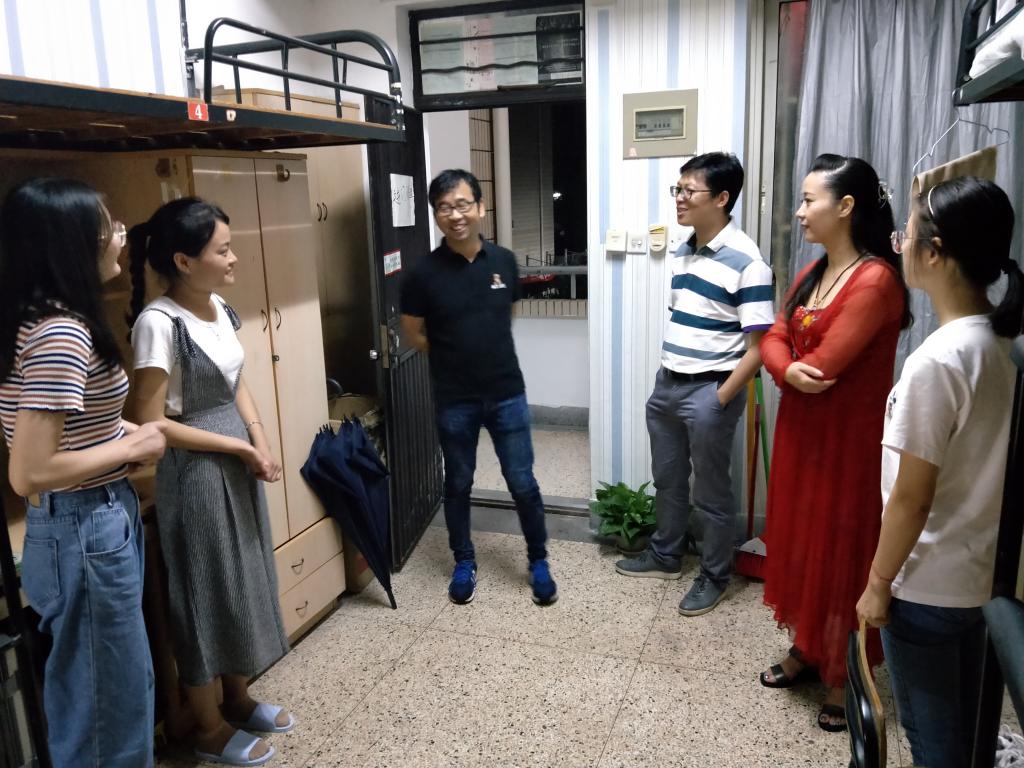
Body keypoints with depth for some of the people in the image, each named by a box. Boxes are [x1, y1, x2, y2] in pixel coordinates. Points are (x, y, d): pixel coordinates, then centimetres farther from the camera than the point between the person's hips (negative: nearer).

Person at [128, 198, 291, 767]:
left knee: (244, 580, 19)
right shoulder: (159, 322, -20)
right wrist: (241, 448, -16)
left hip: (239, 463, 8)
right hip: (197, 473, -8)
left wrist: (261, 442, -4)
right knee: (207, 590, 7)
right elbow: (152, 423, -19)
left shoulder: (220, 309, 4)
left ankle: (239, 697, 39)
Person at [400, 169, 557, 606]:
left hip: (507, 394, 2)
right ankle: (464, 563, 34)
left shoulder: (504, 261, -2)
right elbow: (414, 335, 1)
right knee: (458, 485, 14)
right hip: (454, 401, -1)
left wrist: (483, 351, 9)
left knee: (523, 484, 9)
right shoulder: (423, 274, -11)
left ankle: (539, 562, 29)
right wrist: (454, 356, 6)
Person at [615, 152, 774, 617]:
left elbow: (758, 347, -17)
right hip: (666, 385, 8)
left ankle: (714, 577, 26)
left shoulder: (746, 262, -17)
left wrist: (719, 399, -17)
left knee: (711, 493, 8)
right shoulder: (683, 252, 8)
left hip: (708, 392, -8)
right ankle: (665, 556, 40)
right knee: (667, 480, 21)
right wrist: (667, 379, 15)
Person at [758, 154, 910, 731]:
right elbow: (774, 340, 4)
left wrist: (796, 359, -3)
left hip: (850, 440, -8)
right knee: (800, 543, 18)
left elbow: (823, 364, -25)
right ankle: (806, 650, 36)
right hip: (800, 433, 8)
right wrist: (789, 369, -18)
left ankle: (844, 679, 23)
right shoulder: (811, 274, 7)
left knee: (841, 555, 5)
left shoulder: (876, 279, -21)